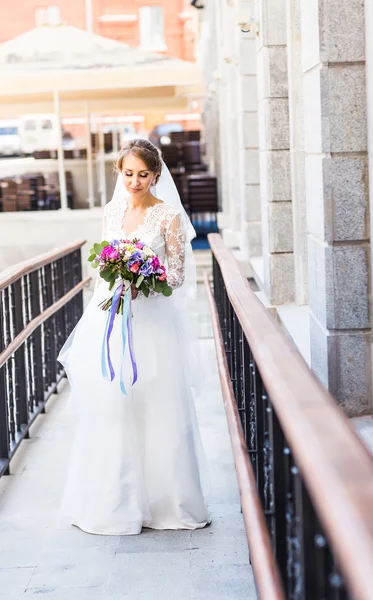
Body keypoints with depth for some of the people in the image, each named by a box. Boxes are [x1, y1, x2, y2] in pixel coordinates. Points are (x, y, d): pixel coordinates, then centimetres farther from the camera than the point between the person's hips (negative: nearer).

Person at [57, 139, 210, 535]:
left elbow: (177, 273, -5)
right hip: (111, 322, 5)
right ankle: (115, 499, 20)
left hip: (152, 322, -4)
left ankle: (160, 499, 14)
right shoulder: (112, 212, 11)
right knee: (109, 406, 6)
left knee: (153, 408, 0)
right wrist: (97, 311, 5)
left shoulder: (169, 216, -3)